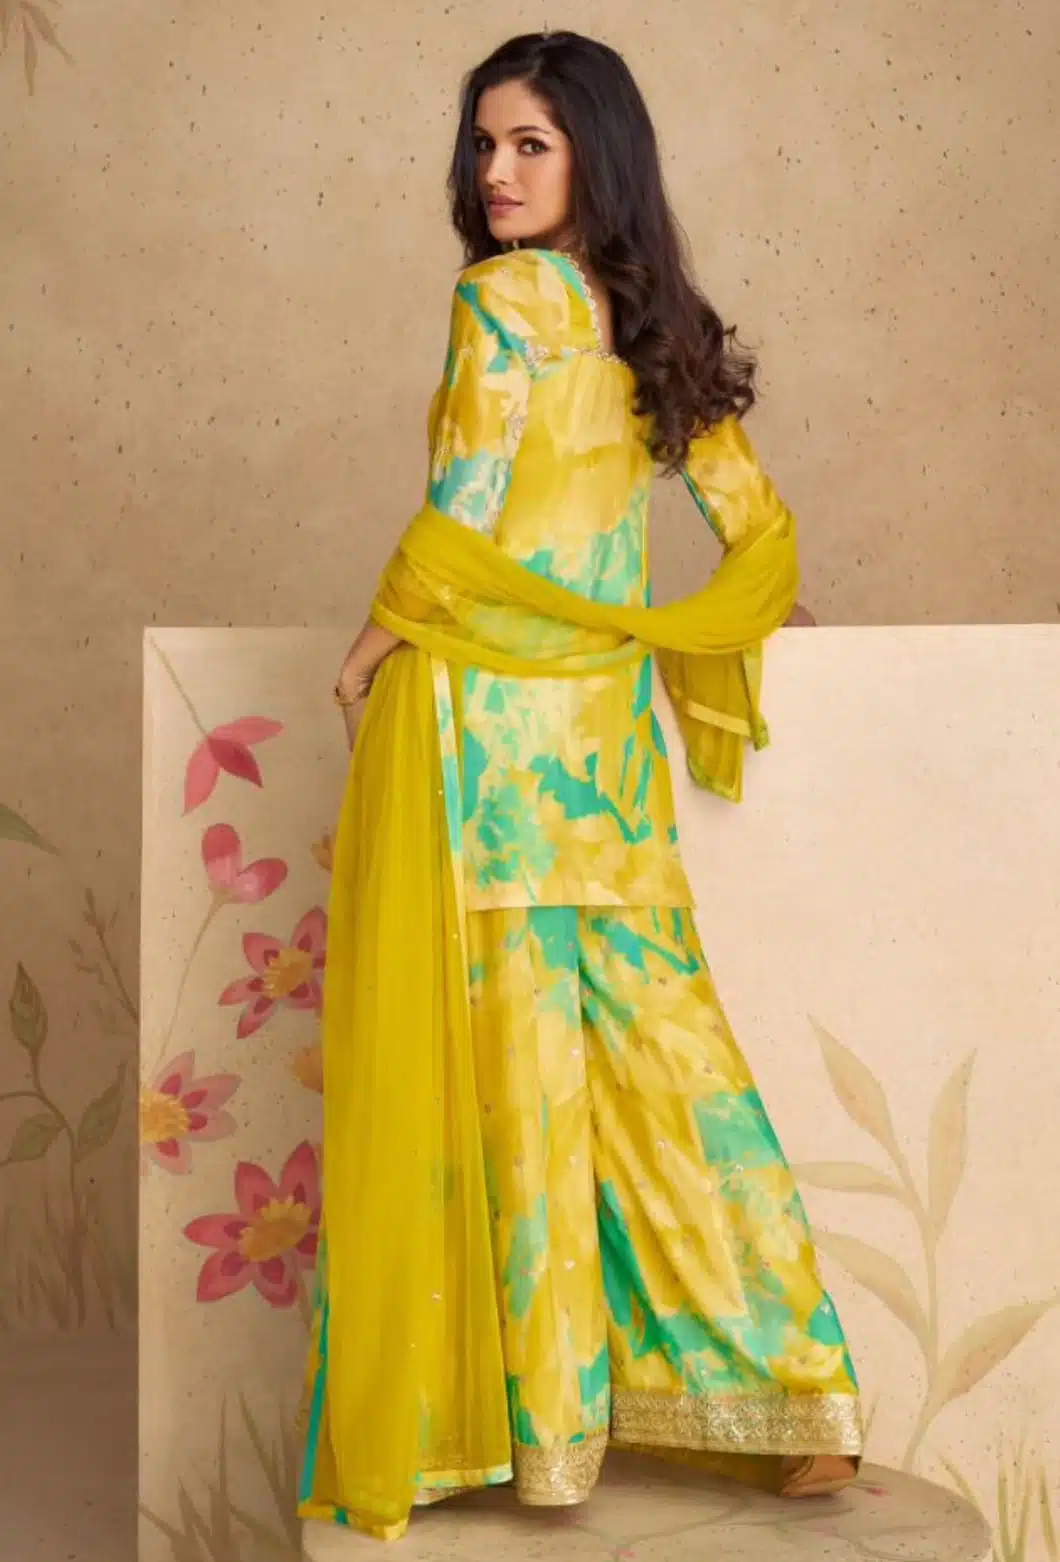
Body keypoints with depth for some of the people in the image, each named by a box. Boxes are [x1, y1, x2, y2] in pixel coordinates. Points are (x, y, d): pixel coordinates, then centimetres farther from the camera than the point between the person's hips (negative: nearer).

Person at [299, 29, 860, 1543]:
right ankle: (791, 1397, 16)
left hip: (483, 712, -7)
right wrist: (729, 622, 36)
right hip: (605, 719, 7)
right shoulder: (649, 315, 12)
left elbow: (462, 514, -15)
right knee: (649, 1028, 11)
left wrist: (374, 645, -1)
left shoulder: (503, 296, -9)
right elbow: (758, 521, 17)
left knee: (510, 1041, 0)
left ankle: (542, 1422, 9)